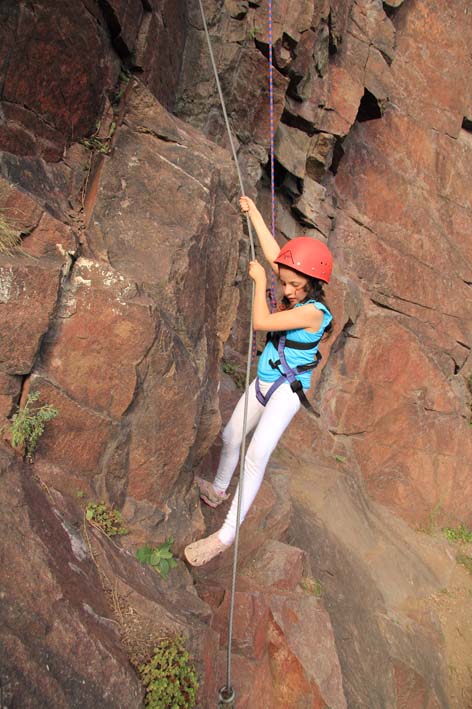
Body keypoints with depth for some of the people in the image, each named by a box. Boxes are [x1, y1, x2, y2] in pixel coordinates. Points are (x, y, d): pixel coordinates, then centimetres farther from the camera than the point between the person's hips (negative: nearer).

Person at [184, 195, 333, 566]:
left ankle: (226, 535, -15)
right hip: (263, 383, 9)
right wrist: (255, 214, 16)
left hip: (287, 390, -9)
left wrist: (259, 280, -12)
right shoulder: (297, 297, 3)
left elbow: (261, 322, -24)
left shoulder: (313, 312, -21)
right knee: (231, 437, 19)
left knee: (257, 455, -19)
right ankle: (218, 490, 44)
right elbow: (274, 253, 10)